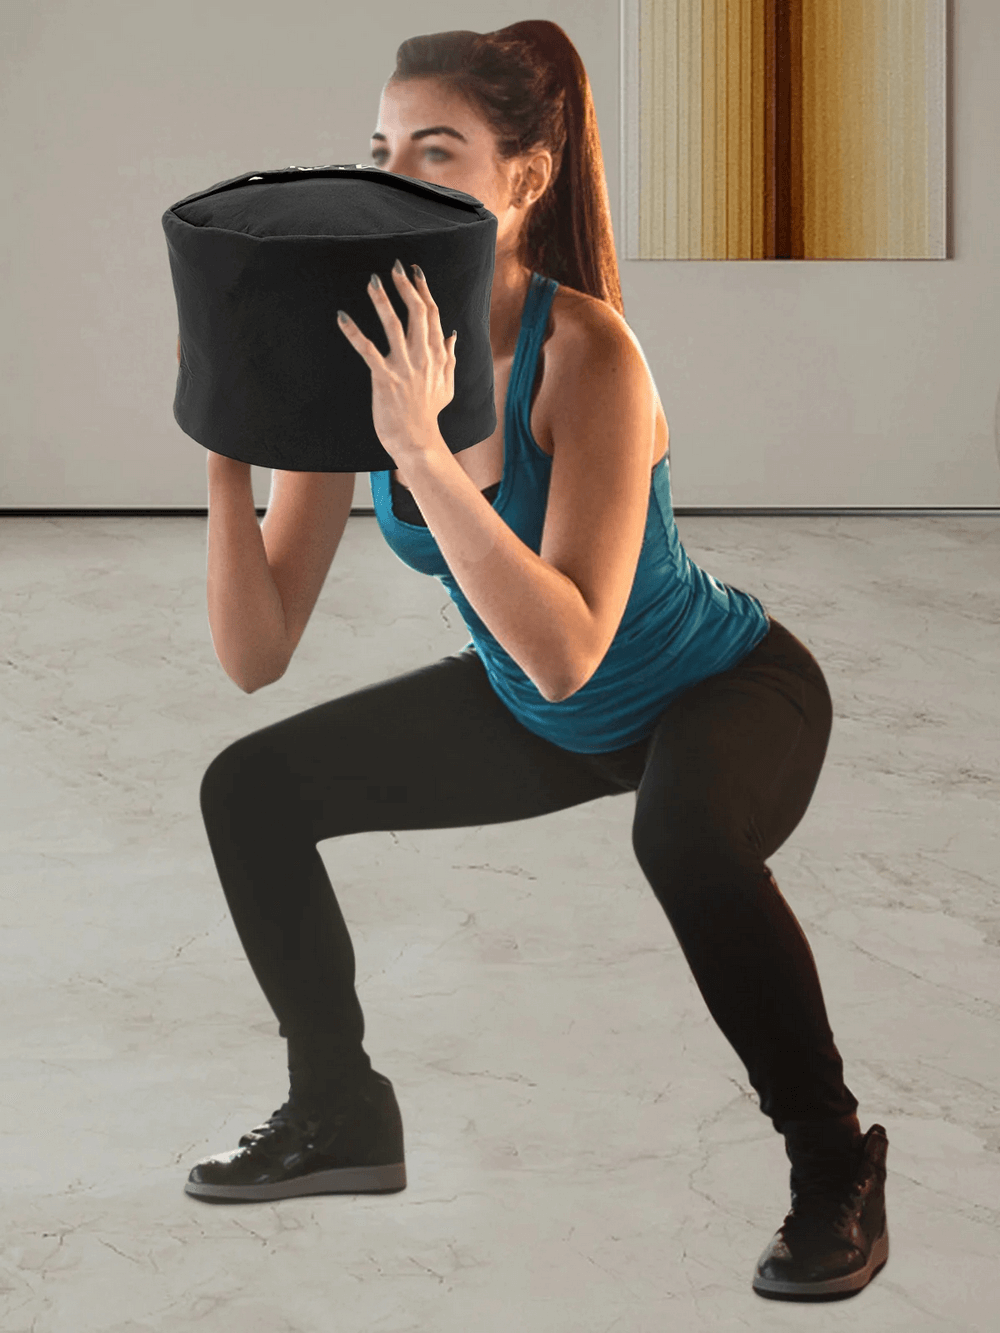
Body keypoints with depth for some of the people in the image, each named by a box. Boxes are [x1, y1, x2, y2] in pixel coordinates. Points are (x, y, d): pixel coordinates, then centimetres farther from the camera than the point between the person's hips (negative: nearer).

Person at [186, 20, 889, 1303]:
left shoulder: (587, 355, -32)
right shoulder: (356, 356, -16)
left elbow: (567, 653, -43)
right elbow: (255, 655, -16)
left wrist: (428, 453, -48)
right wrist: (230, 453, -29)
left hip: (724, 690, -6)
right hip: (541, 715, 7)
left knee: (685, 838, -39)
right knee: (251, 788, 1)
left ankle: (835, 1163, -15)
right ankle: (341, 1111, 20)